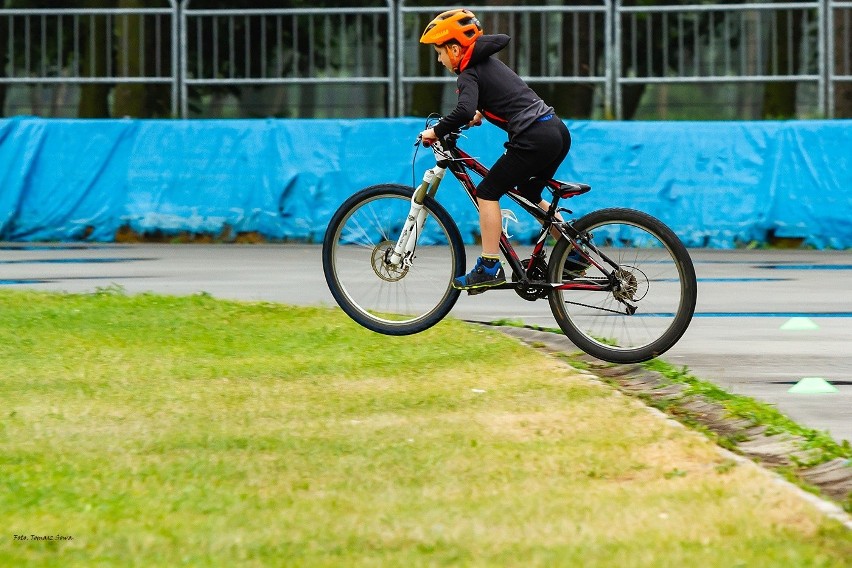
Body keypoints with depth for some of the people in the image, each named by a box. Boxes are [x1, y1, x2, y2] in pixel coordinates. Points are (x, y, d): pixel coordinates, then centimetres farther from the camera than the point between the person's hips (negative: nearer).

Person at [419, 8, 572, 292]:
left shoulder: (468, 75, -7)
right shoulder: (490, 63, 18)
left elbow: (464, 111, -25)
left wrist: (436, 131, -12)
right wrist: (481, 113, 37)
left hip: (534, 138, -9)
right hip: (558, 132, 9)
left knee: (487, 192, -1)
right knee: (529, 195, 26)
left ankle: (490, 267, -6)